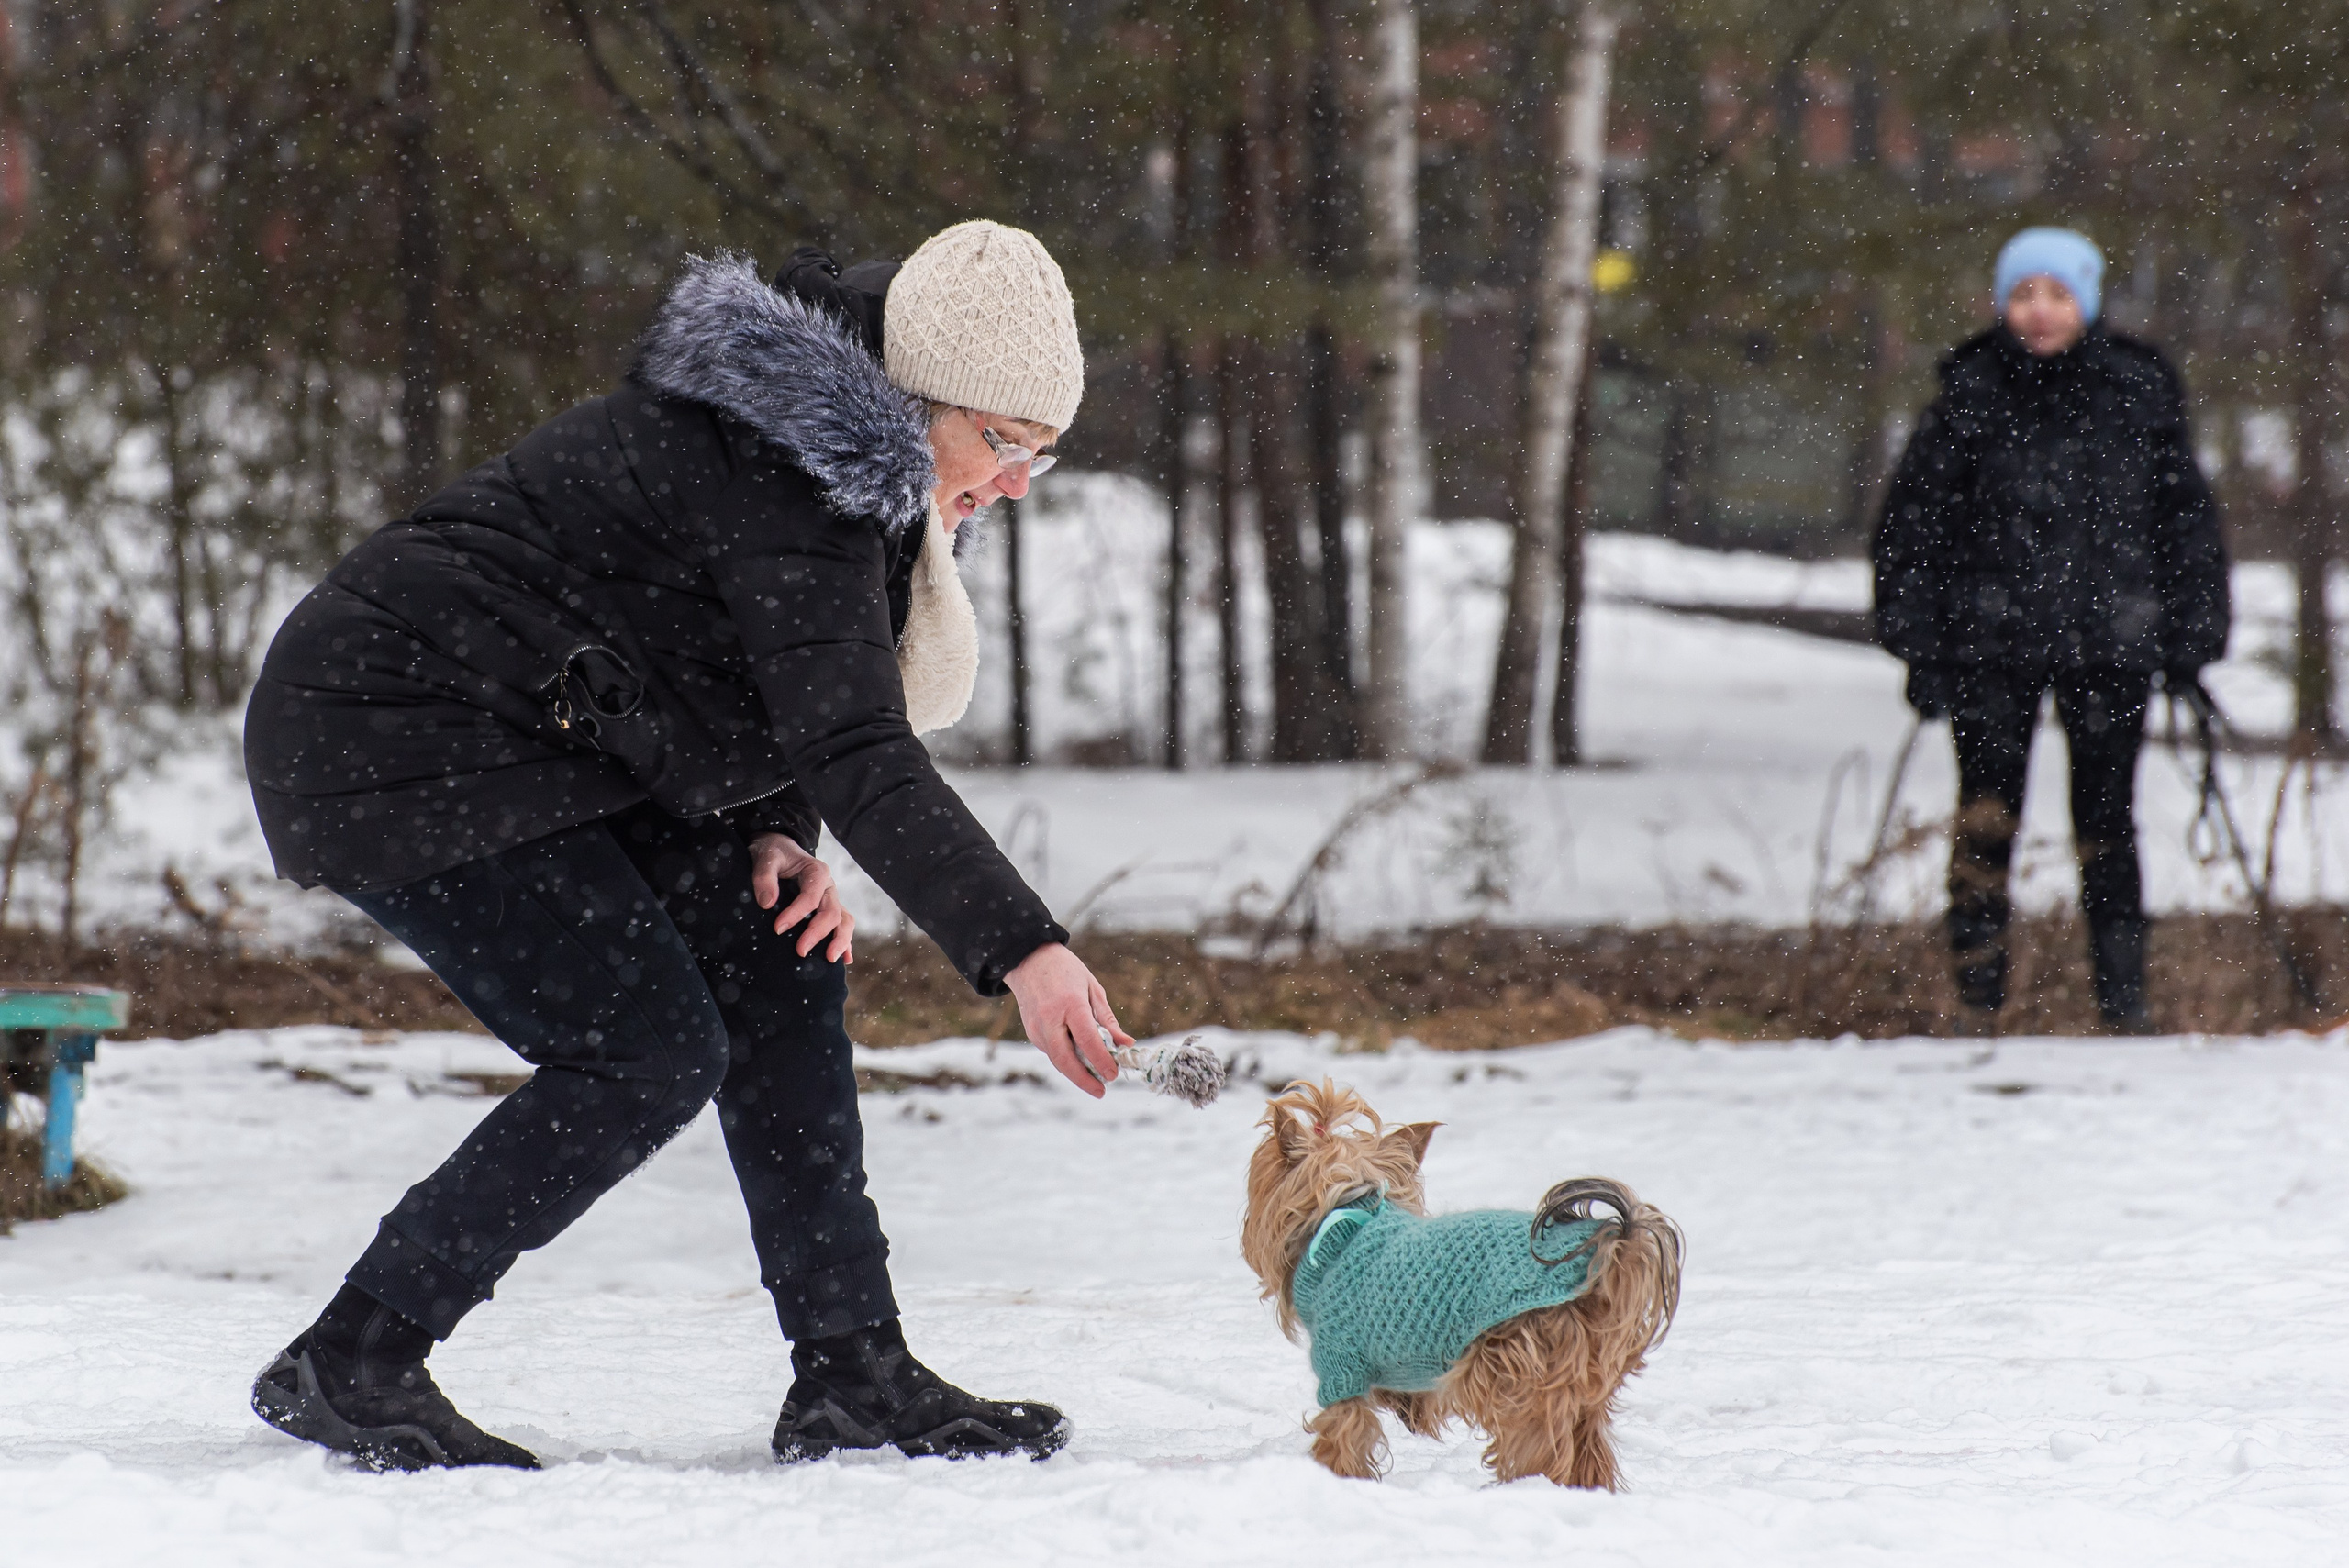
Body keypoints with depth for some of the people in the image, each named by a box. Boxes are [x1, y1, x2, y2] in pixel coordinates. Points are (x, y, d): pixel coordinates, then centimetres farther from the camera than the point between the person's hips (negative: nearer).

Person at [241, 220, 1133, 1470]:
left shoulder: (842, 454, 8)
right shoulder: (786, 474, -24)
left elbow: (776, 694, 18)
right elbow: (859, 756, -32)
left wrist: (775, 839, -2)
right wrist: (1022, 952, -38)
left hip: (539, 741, 10)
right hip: (391, 741, -10)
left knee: (779, 963, 3)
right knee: (650, 1051, -15)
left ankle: (852, 1376, 5)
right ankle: (344, 1367, -8)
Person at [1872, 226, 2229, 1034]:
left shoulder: (2138, 393, 4)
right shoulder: (1969, 398, 2)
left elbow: (2185, 515, 11)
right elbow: (1912, 522, 6)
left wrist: (2191, 635, 7)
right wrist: (1918, 644, 2)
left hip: (2109, 648, 1)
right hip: (1992, 648, -1)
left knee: (2106, 824, 5)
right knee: (1985, 822, -4)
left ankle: (2124, 1000, 14)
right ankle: (1977, 1005, 2)